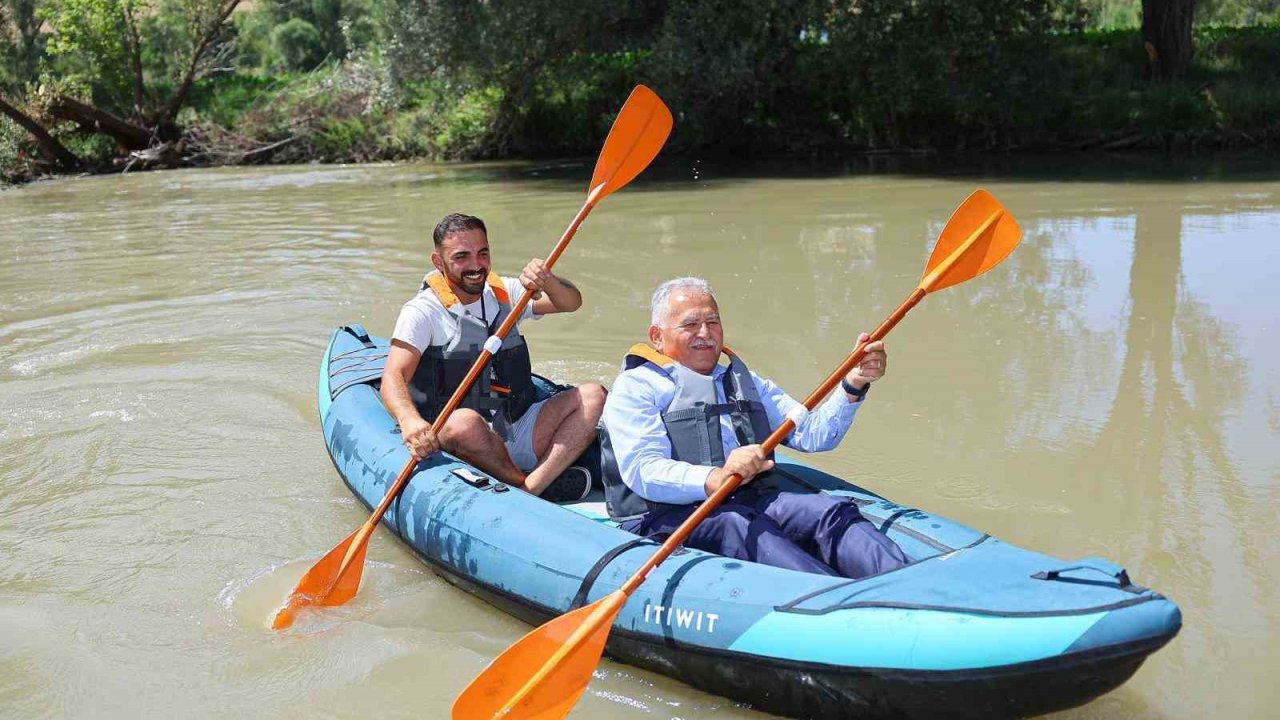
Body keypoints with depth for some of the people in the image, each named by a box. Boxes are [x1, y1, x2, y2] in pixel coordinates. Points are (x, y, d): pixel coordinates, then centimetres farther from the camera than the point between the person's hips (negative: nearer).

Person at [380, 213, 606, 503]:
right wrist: (408, 419, -38)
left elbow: (571, 303, 0)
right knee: (464, 422, -38)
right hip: (457, 443, -5)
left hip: (516, 433, 5)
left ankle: (533, 486, -30)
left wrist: (547, 281, -23)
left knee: (592, 396, -12)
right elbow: (393, 377, -17)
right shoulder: (423, 311, -5)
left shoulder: (504, 293, 11)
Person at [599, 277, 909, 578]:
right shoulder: (634, 387, 7)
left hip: (749, 501, 5)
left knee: (833, 510, -21)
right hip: (668, 516, -5)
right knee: (742, 526, -35)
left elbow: (812, 434, 16)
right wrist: (716, 478, -27)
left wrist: (852, 385, 0)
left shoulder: (746, 383, 28)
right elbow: (641, 470, -11)